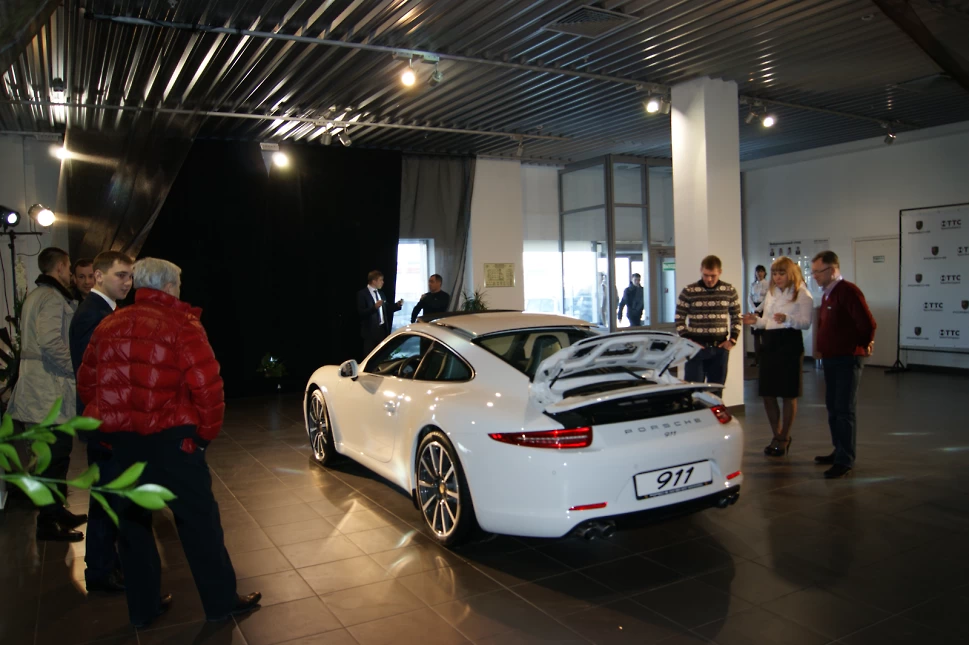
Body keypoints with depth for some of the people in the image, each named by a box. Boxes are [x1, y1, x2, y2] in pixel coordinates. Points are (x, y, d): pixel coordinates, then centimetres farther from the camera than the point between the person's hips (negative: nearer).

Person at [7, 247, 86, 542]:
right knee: (56, 456, -3)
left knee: (56, 454, 18)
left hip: (42, 388, 10)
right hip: (51, 390, -10)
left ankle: (56, 510, 28)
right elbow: (50, 342, -25)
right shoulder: (53, 297, -13)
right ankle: (48, 522, 4)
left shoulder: (36, 295, 18)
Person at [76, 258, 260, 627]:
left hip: (117, 439, 6)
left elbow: (87, 383, 15)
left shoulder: (108, 326, 11)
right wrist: (207, 432, -3)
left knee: (133, 522, 16)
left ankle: (143, 608, 27)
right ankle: (222, 602, 15)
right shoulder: (180, 325, -8)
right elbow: (206, 384, -16)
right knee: (199, 520, 5)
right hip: (167, 438, -6)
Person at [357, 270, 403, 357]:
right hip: (370, 330, -7)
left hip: (383, 329, 7)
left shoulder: (380, 293, 13)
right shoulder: (362, 294, -9)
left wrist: (397, 305, 5)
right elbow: (361, 313, -18)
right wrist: (375, 307, -31)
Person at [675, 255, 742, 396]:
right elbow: (679, 319, 1)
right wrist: (686, 339, -9)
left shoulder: (730, 291, 5)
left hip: (720, 348, 3)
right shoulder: (688, 292, -3)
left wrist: (733, 339, 1)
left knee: (716, 390, 10)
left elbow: (737, 318, 13)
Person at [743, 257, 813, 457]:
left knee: (788, 394, 3)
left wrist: (788, 319, -29)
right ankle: (777, 435, 25)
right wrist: (756, 321, 1)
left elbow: (806, 322, -11)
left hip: (790, 343, -6)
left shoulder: (802, 294, -3)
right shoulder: (771, 293, 17)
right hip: (769, 343, 6)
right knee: (767, 393, 7)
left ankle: (784, 438, 17)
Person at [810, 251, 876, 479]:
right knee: (833, 408, 16)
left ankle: (845, 460, -1)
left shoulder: (848, 291, -17)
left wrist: (863, 345, -7)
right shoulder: (827, 294, 13)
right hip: (830, 358, 9)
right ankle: (839, 451, 27)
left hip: (847, 359, -9)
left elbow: (868, 324, -22)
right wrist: (822, 348, 13)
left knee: (844, 410, -6)